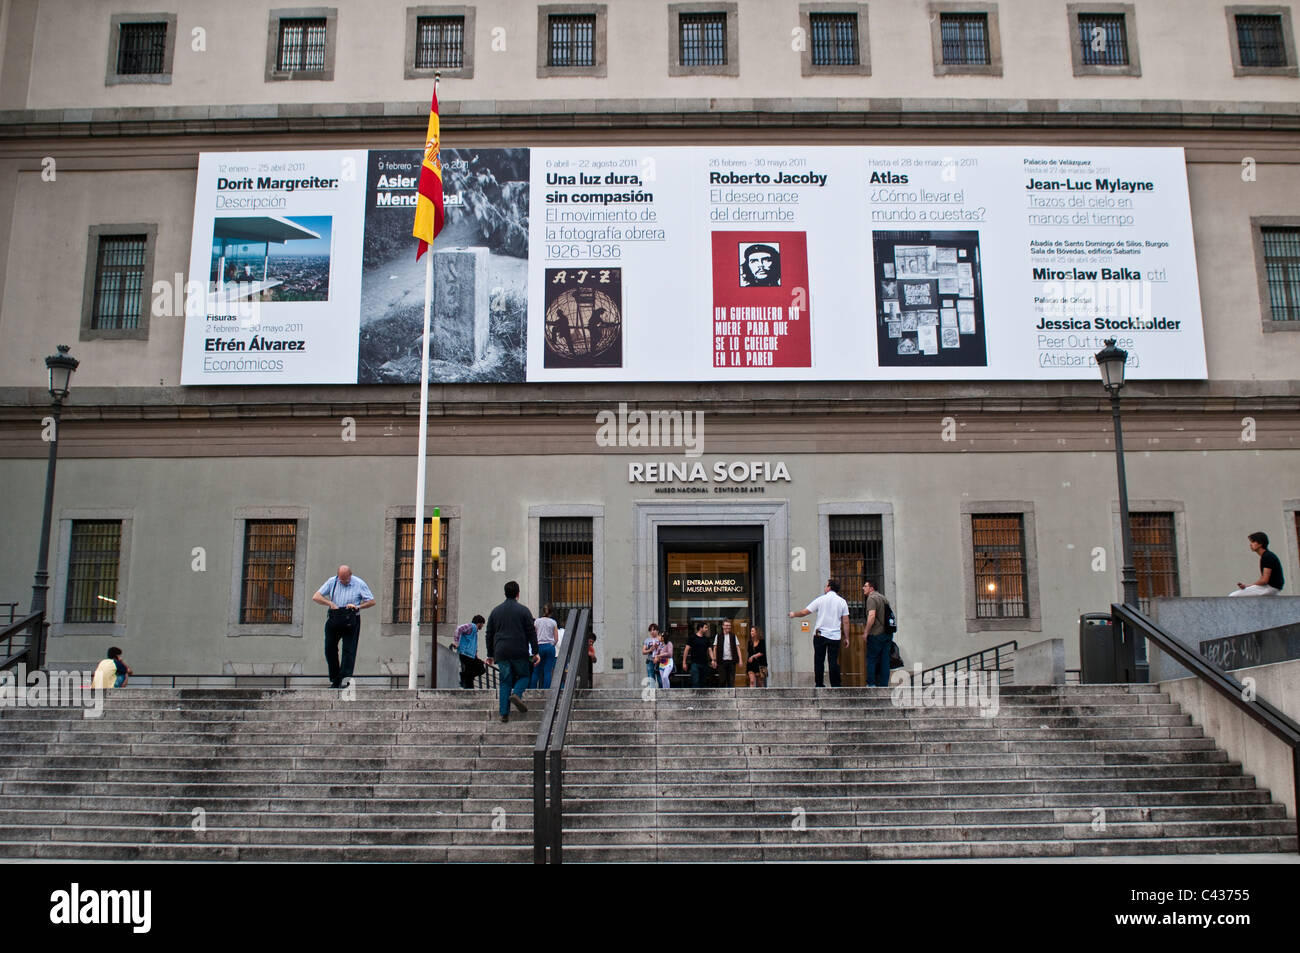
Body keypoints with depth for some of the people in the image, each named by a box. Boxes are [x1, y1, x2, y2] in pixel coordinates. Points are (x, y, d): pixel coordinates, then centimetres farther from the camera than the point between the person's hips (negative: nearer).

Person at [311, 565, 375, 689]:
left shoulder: (359, 584, -4)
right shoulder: (332, 582, 1)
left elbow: (372, 601, -1)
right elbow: (316, 597, -1)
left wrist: (358, 606, -17)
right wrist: (331, 603, -15)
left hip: (351, 621, -3)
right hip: (333, 621, 3)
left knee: (349, 650, -9)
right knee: (330, 649, 6)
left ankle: (345, 678, -13)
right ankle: (334, 679, 16)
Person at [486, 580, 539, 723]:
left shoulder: (495, 611, 11)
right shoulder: (523, 610, 1)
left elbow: (489, 634, 14)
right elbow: (531, 633, -2)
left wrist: (490, 655, 20)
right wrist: (535, 652, 1)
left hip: (501, 653, 3)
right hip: (519, 652, -3)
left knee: (505, 682, 6)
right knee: (524, 676, 14)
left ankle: (504, 713, -3)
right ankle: (516, 694, -15)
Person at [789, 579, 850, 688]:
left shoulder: (821, 599, -2)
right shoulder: (842, 602, 4)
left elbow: (805, 612, 1)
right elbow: (845, 622, 2)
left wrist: (794, 614, 19)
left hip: (820, 635, -1)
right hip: (835, 636, 1)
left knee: (819, 661, 7)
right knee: (834, 662, 4)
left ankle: (819, 685, 9)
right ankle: (835, 686, 1)